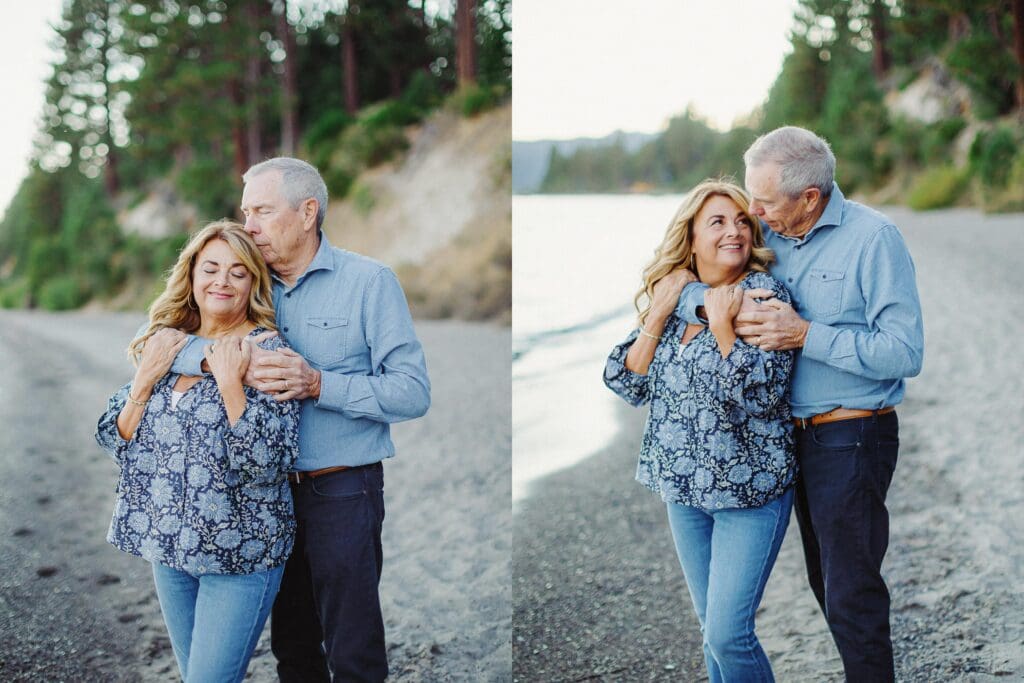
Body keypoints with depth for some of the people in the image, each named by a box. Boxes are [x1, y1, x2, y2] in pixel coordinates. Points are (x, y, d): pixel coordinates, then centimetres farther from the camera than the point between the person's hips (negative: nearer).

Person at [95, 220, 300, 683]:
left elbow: (268, 462, -21)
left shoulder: (267, 353, -12)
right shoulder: (165, 345, 5)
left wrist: (230, 384, -25)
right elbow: (116, 440, 4)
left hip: (239, 550, -6)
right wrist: (146, 379, -9)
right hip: (169, 543, 6)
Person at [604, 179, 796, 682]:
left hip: (750, 488, -5)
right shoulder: (669, 295, 4)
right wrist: (659, 315, -9)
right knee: (711, 627, 16)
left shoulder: (764, 294, -12)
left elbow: (761, 394, -21)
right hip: (683, 488, 6)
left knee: (727, 634, -7)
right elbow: (627, 383, -2)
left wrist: (721, 326, -22)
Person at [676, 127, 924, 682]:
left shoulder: (872, 237, -14)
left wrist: (806, 335, -23)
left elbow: (905, 352, -19)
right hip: (796, 437, 7)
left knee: (851, 598, -3)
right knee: (825, 584, 19)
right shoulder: (767, 235, 3)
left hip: (852, 439, -7)